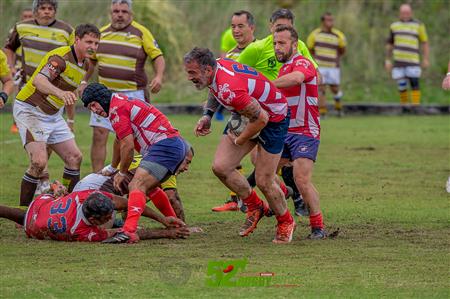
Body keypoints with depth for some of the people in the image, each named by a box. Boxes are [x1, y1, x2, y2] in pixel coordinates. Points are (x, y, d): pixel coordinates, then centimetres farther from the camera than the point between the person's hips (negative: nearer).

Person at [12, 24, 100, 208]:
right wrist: (60, 93, -56)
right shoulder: (61, 57, -22)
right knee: (39, 162, -20)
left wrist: (70, 119, 23)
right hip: (30, 111, -9)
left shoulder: (85, 65, 6)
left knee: (74, 158, 5)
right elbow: (38, 80, -39)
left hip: (53, 115, 9)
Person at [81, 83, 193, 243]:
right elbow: (119, 141, 40)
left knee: (137, 185, -24)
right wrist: (112, 168, 51)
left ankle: (129, 231, -44)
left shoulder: (116, 108, -7)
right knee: (147, 186, 29)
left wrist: (122, 173, 2)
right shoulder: (123, 101, 26)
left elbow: (128, 146, -11)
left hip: (165, 145, -11)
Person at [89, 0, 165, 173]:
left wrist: (159, 76, -19)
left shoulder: (141, 33, -2)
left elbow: (158, 56, -2)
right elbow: (91, 60, 24)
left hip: (132, 94, -3)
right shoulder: (101, 33, 11)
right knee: (99, 135, -5)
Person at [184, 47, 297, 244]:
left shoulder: (229, 89, -37)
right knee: (220, 167, -3)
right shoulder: (218, 65, -10)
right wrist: (207, 117, 3)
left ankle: (285, 222, 21)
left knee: (263, 181, -5)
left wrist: (240, 140, -14)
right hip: (249, 115, 9)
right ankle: (255, 206, 17)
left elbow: (261, 118, -31)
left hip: (274, 118, -9)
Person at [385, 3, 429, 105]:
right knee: (401, 86, 2)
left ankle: (416, 106, -10)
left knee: (414, 84, -10)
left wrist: (426, 59, -1)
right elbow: (389, 44, 20)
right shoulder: (394, 26, 15)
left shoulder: (418, 25, 7)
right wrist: (388, 60, 14)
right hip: (398, 61, 3)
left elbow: (425, 43, 7)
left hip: (413, 62, -3)